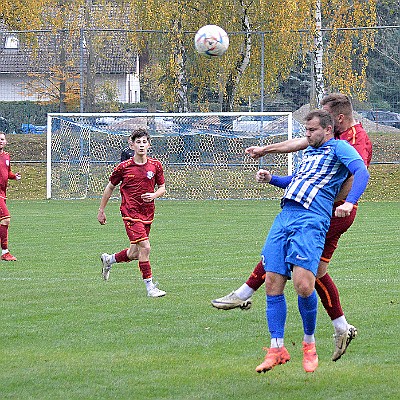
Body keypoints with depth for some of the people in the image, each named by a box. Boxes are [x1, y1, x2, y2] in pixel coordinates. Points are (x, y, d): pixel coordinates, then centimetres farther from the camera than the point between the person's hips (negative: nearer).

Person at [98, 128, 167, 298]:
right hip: (130, 212, -5)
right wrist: (101, 211, 11)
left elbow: (162, 188, 10)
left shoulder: (155, 166, 2)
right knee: (145, 247, -17)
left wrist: (154, 195, -13)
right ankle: (150, 287, -11)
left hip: (147, 213, 5)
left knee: (134, 254, 12)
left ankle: (108, 259, 41)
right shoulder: (124, 167, -6)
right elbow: (110, 187, 7)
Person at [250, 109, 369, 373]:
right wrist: (271, 179, 26)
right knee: (273, 284, -2)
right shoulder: (309, 152, 30)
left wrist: (349, 202, -29)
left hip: (311, 220, -8)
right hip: (284, 217, 8)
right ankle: (277, 349, 5)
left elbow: (362, 172, -12)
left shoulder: (338, 148, 5)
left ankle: (309, 342, 3)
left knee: (303, 286, -20)